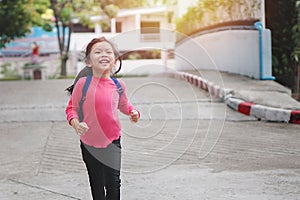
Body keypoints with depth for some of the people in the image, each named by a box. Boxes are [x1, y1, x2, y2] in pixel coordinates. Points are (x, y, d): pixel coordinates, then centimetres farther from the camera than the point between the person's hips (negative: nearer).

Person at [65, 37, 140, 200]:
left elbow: (123, 105, 15)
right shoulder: (83, 83, -12)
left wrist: (133, 112, -6)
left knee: (113, 183, 2)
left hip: (112, 141, 1)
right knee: (96, 184, 15)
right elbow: (71, 108, -2)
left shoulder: (118, 85, -5)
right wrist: (75, 122, -21)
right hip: (89, 142, -1)